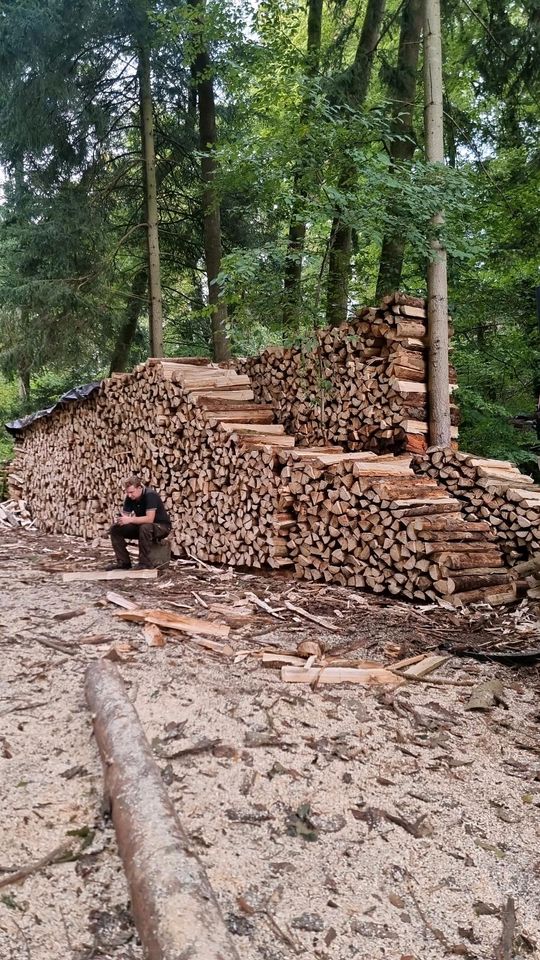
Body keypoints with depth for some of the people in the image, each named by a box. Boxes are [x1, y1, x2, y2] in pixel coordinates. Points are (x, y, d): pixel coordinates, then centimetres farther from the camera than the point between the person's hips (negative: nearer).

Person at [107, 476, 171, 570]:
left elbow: (149, 519, -34)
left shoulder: (150, 495, -25)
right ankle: (124, 562, -1)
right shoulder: (129, 497, -3)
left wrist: (130, 519, -36)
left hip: (161, 526, -7)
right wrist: (120, 520, -22)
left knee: (145, 528, -40)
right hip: (141, 526, 8)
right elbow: (125, 515, 1)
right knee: (115, 529, -5)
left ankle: (144, 564, -28)